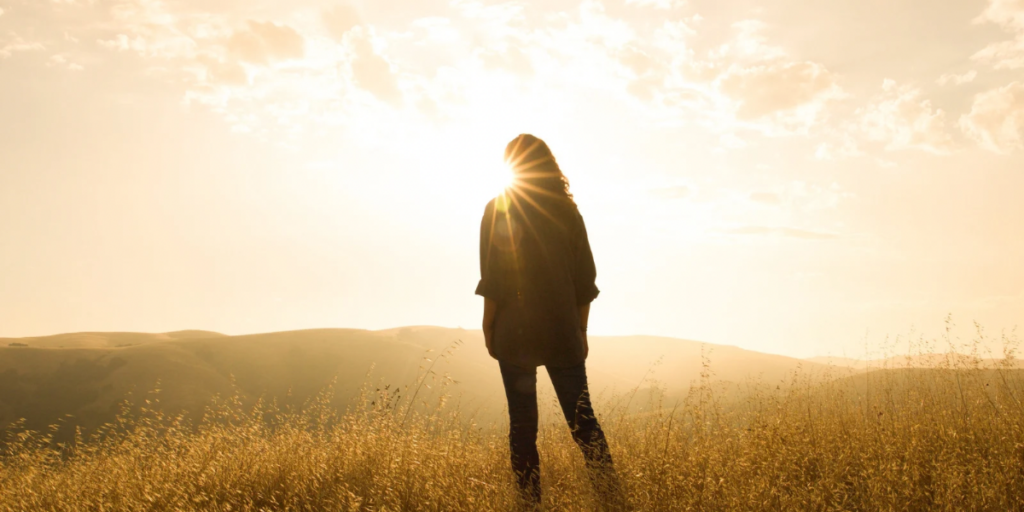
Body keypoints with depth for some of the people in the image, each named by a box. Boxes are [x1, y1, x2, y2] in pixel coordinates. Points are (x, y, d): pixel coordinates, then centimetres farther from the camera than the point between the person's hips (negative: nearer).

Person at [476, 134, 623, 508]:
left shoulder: (498, 210, -2)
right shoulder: (567, 211, 7)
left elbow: (492, 277, -8)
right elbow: (585, 278, 7)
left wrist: (488, 326, 0)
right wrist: (580, 330, 14)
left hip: (515, 331, -3)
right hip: (563, 331, 3)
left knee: (522, 423, 4)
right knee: (582, 419, 6)